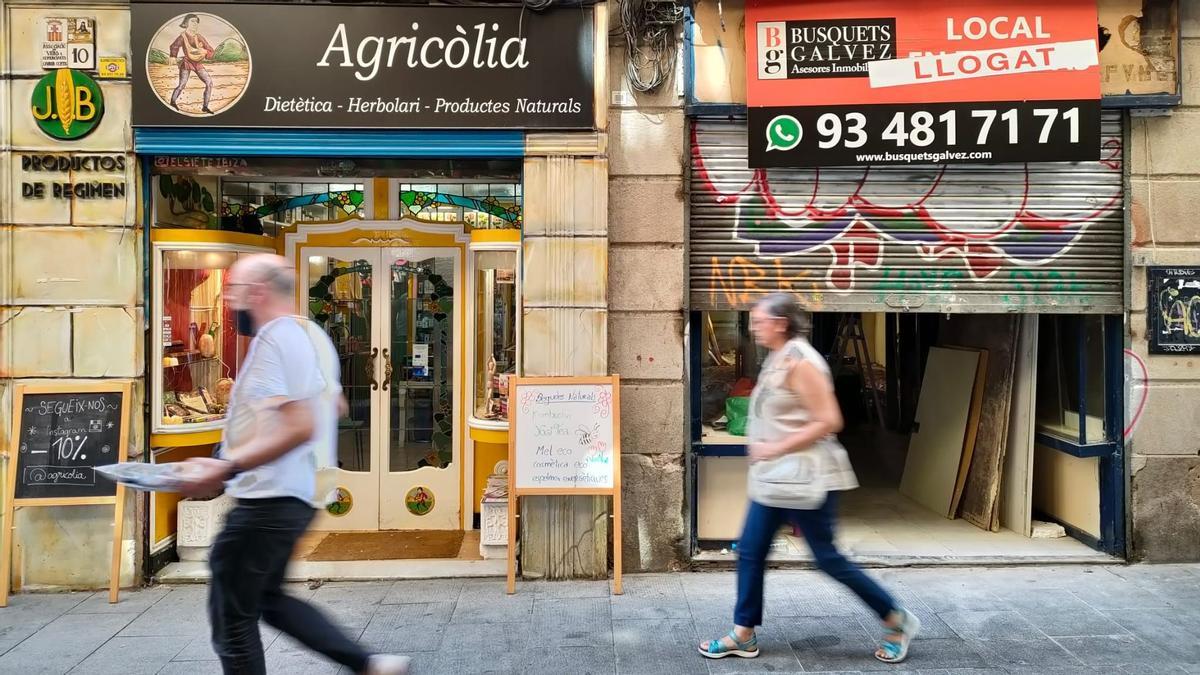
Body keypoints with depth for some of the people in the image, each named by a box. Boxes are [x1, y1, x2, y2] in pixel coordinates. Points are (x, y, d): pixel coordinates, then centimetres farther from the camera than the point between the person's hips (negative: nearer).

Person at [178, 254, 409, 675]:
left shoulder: (275, 340, -18)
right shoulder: (312, 334, 12)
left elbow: (299, 428, -28)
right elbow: (335, 405, 26)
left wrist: (227, 468, -30)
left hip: (269, 498, -10)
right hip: (298, 494, 10)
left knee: (231, 617, 2)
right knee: (267, 599, 22)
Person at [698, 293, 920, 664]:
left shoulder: (800, 362, -19)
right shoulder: (777, 359, 10)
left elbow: (829, 421, -23)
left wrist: (776, 449, -21)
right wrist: (761, 445, 7)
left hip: (805, 478, -9)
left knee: (826, 557, 1)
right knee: (750, 551, 8)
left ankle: (895, 619, 18)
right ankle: (743, 636, 18)